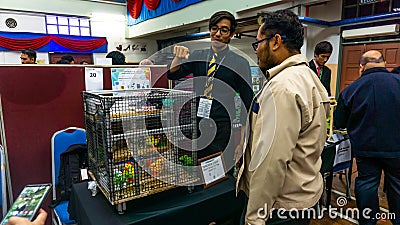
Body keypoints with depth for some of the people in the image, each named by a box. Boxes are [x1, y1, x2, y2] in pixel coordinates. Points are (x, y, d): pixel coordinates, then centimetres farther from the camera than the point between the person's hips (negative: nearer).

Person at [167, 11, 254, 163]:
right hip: (195, 124, 3)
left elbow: (248, 102, 0)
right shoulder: (197, 56, 7)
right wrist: (178, 58, -20)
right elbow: (172, 75, 1)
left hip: (222, 128, -3)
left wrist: (244, 132, -4)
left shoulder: (240, 63, -2)